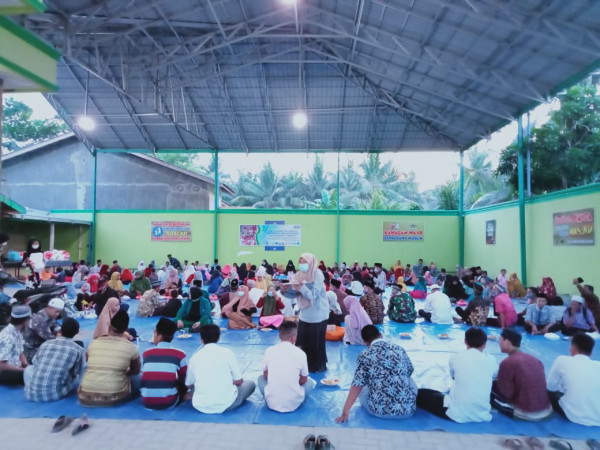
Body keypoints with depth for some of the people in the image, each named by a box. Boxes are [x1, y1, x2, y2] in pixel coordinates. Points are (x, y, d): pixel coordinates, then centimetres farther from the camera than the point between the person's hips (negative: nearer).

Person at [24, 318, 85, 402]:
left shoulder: (45, 344, 8)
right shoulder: (79, 350, -2)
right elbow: (77, 375, 7)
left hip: (31, 394, 4)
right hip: (54, 394, -3)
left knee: (29, 368, 31)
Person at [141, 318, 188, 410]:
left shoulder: (146, 353, 3)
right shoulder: (180, 354, -5)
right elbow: (184, 380, 8)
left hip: (146, 403, 2)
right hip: (168, 403, -2)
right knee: (184, 384, 24)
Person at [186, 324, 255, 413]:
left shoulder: (194, 357, -2)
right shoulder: (227, 353, -8)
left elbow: (188, 385, 7)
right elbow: (239, 381, -4)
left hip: (201, 406, 1)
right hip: (226, 405, -1)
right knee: (251, 384, 20)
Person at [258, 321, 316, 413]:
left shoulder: (269, 351, -3)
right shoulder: (300, 353, -7)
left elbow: (265, 375, 11)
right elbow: (303, 380, 5)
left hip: (272, 403, 1)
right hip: (294, 404, -1)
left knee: (261, 378, 28)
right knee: (309, 382, 25)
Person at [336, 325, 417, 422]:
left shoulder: (365, 355, -4)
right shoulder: (398, 348, 5)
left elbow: (357, 386, -7)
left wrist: (345, 412, -1)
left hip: (380, 410, -2)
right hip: (407, 409, 2)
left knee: (362, 388, 26)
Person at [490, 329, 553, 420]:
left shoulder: (507, 363, -16)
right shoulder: (535, 359, 6)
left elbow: (507, 394, -13)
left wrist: (495, 382, 6)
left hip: (526, 414, -6)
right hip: (547, 410, 6)